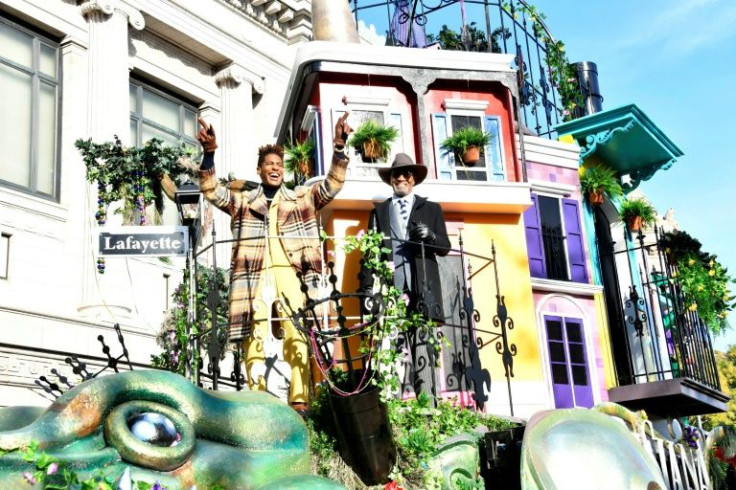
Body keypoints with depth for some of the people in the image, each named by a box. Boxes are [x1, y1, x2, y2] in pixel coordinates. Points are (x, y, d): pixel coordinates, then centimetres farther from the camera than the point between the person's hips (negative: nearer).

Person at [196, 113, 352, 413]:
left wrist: (340, 147, -6)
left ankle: (300, 402, -16)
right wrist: (209, 154, -12)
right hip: (254, 275, 0)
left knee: (297, 337, -14)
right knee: (254, 337, -9)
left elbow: (332, 185, 8)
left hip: (290, 274, 0)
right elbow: (212, 192, 5)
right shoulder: (243, 201, 20)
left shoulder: (301, 199, 20)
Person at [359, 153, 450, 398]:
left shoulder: (431, 209, 17)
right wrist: (366, 285, 1)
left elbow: (445, 247, 11)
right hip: (391, 289, 1)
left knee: (422, 347, -5)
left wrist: (430, 236, -10)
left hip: (422, 289, 0)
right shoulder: (379, 211, 19)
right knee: (398, 348, -5)